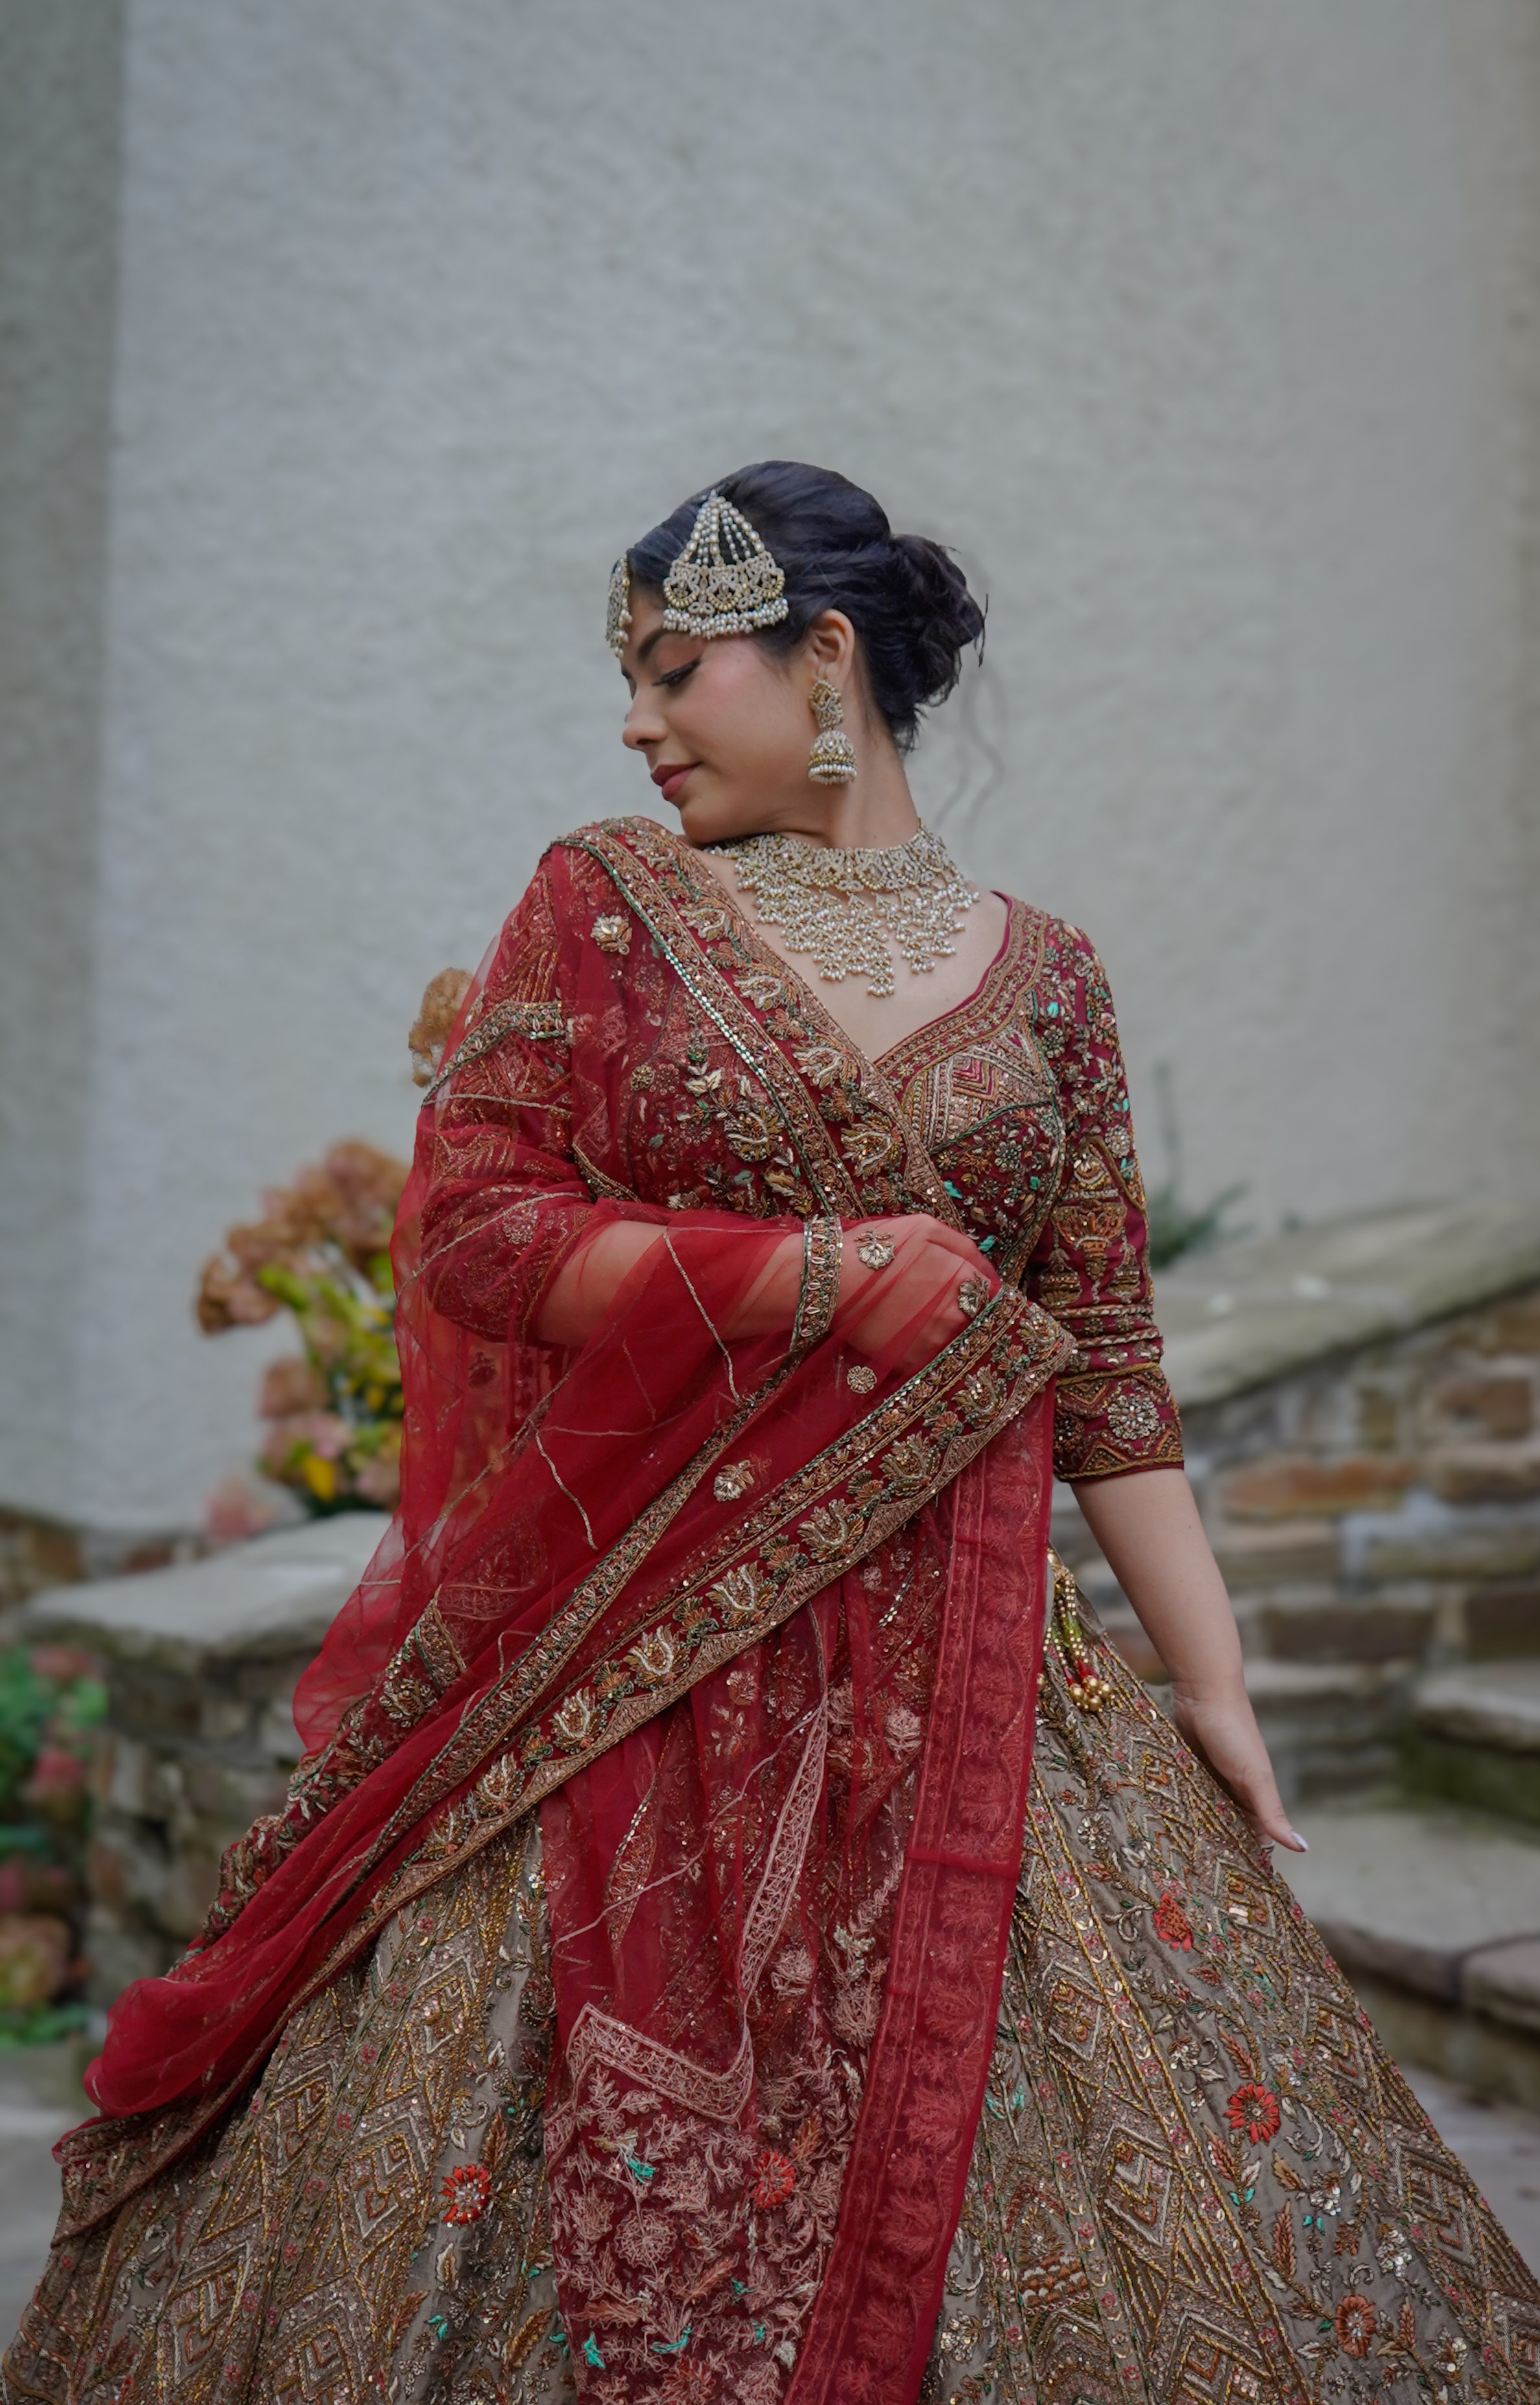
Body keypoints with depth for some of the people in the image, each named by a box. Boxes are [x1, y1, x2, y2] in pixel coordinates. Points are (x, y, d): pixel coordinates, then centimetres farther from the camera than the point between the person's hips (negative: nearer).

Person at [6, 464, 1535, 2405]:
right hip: (630, 1650, -1)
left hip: (956, 1677, 2)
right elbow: (463, 1221, -4)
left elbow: (1103, 1361, 8)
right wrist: (820, 1274, -12)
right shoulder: (604, 898, 5)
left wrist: (1213, 1683, 4)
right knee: (581, 2154, 1)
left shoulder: (1038, 975, 9)